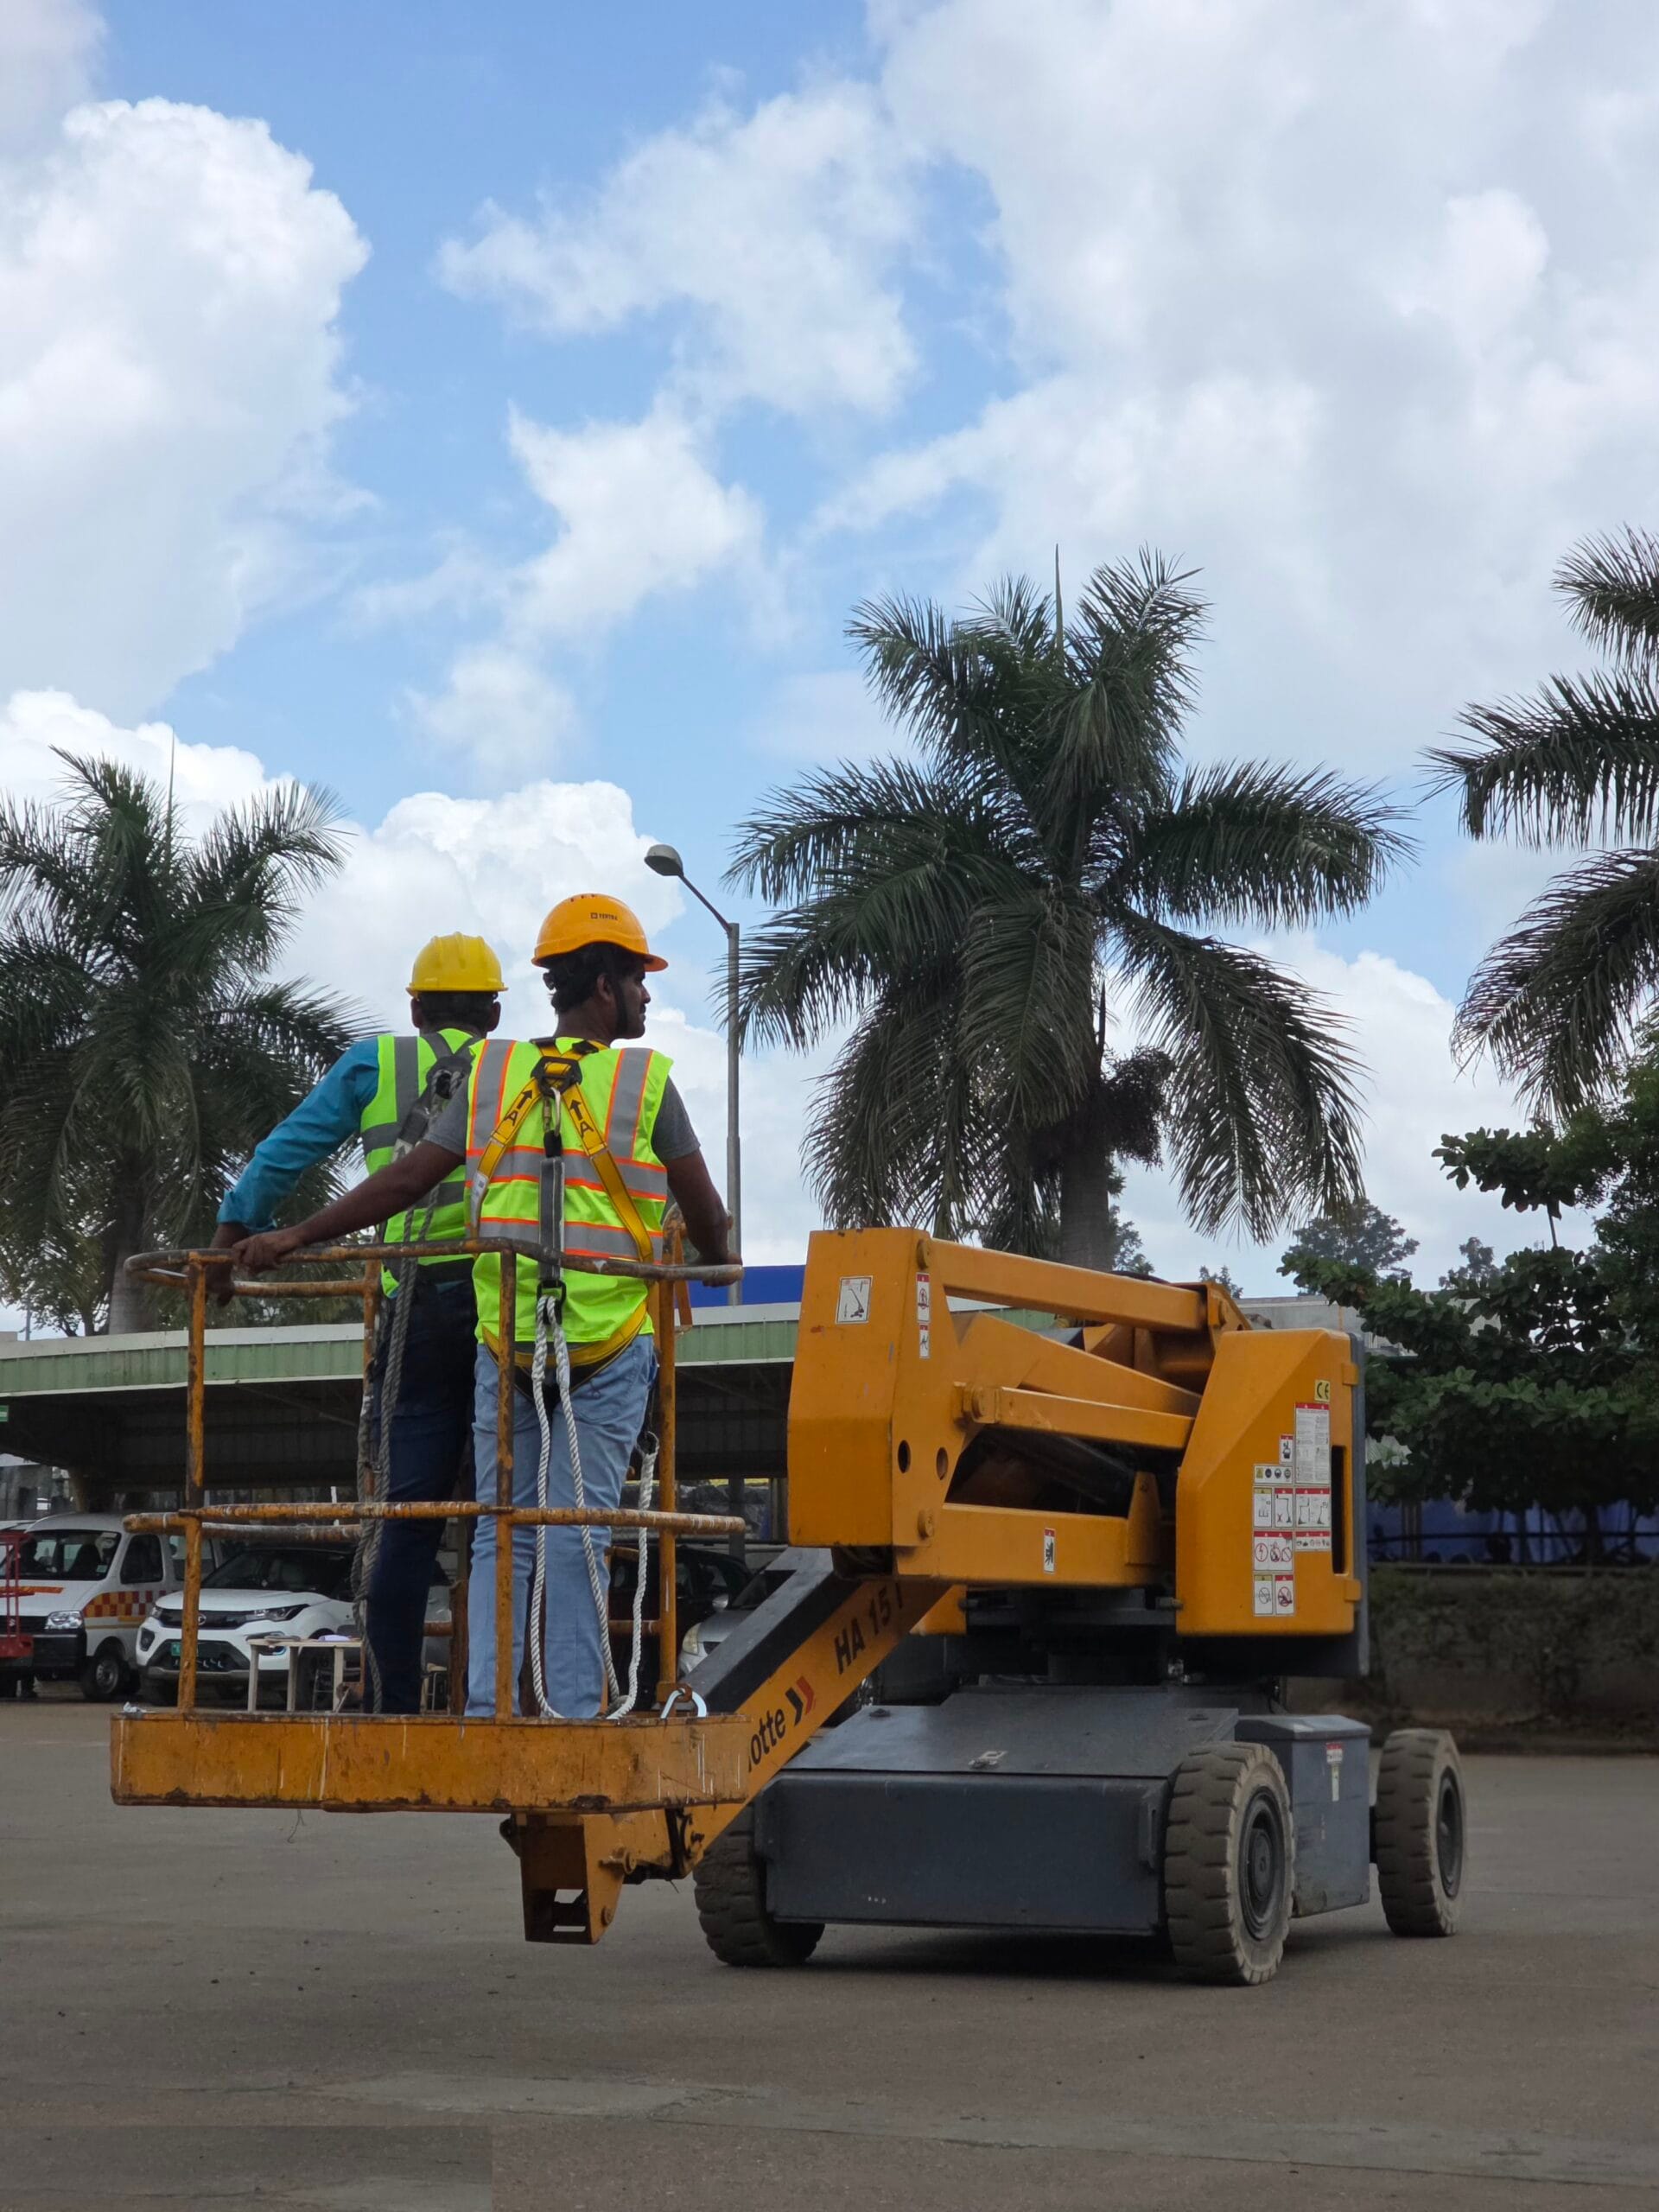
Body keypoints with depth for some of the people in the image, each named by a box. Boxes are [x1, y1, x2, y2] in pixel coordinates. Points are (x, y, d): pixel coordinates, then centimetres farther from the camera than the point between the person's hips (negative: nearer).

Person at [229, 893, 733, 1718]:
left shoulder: (491, 1074, 5)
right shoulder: (645, 1081, -4)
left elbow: (405, 1180, 3)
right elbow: (704, 1209, 4)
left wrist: (296, 1236, 12)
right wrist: (715, 1259, 27)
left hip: (505, 1339, 3)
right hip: (609, 1342, -3)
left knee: (503, 1534, 9)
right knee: (578, 1534, -1)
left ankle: (486, 1709, 4)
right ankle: (573, 1712, -2)